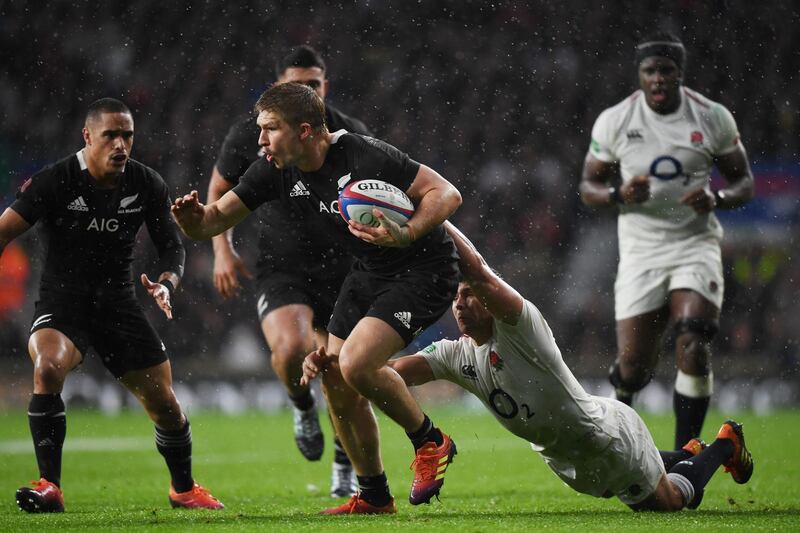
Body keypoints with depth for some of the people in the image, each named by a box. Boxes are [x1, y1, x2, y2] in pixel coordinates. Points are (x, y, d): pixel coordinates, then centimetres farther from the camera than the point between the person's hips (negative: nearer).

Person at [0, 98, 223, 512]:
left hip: (119, 305, 4)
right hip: (62, 303, -3)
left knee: (164, 403, 4)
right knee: (48, 367, -34)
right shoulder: (54, 181, -13)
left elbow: (172, 245, 7)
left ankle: (184, 489, 31)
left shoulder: (147, 185, -2)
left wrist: (166, 284, -14)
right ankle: (50, 487, -28)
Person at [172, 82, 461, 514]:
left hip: (423, 269, -8)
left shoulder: (366, 158, -27)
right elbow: (216, 219, -4)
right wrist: (192, 219, -28)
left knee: (356, 364, -24)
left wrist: (404, 235, -41)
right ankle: (373, 496, 21)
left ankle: (429, 442, 0)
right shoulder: (275, 171, -7)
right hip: (366, 272, 8)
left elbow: (446, 193, -25)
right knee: (335, 385, 3)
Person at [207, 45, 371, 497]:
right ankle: (303, 406, 6)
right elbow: (219, 191, 11)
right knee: (291, 347, -29)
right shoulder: (250, 133, -4)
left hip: (339, 268, 1)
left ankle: (345, 468, 25)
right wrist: (223, 250, 1)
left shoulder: (351, 134, -5)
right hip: (279, 268, -1)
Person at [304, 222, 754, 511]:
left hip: (607, 432, -7)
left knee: (668, 501, 9)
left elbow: (479, 272, -47)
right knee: (645, 503, 27)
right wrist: (330, 367, -36)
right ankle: (688, 455, 56)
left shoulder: (521, 326, -29)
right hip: (562, 455, 7)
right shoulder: (453, 356, -9)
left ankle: (725, 443, 35)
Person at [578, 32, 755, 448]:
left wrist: (716, 200, -16)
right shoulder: (614, 121, -3)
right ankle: (621, 398, 36)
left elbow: (744, 182, 7)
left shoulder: (712, 118, -2)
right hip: (641, 248, 0)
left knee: (692, 345, -22)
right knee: (633, 365, -3)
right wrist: (619, 195, -17)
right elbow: (588, 186, 5)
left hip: (695, 242, 0)